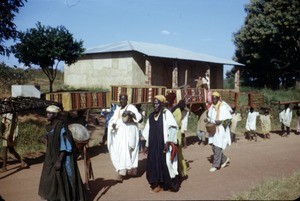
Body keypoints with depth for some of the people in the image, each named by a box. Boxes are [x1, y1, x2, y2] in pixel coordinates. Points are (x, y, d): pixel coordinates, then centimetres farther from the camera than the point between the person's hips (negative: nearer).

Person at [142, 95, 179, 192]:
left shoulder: (166, 113, -6)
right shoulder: (151, 116, 12)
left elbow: (173, 128, -14)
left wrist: (168, 142, -22)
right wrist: (147, 145, 17)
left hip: (164, 144, -6)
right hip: (153, 145, 6)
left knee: (164, 163, -3)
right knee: (154, 164, 6)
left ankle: (166, 184, 9)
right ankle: (157, 184, 16)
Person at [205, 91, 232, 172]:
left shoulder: (223, 107, -12)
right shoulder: (212, 107, 8)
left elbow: (228, 118, -10)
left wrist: (221, 122, -24)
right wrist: (207, 119, -4)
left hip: (221, 130, -7)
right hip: (214, 130, 7)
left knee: (218, 148, -6)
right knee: (214, 147, 9)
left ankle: (216, 165, 3)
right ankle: (225, 159, 29)